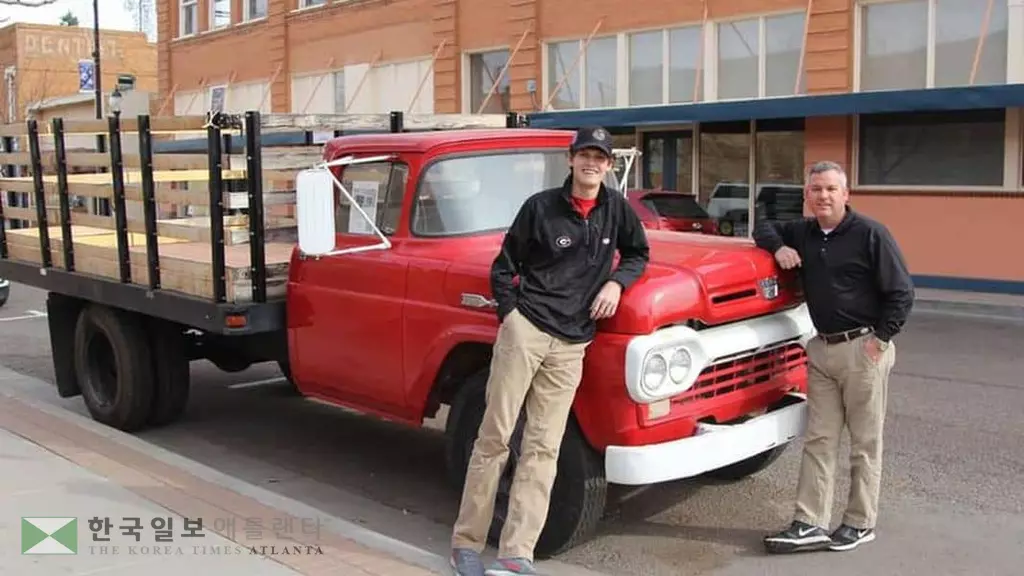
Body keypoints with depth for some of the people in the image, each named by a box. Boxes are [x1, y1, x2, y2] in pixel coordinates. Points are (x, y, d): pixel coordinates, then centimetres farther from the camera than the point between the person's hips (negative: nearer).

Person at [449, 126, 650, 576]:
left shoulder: (616, 208, 8)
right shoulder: (540, 206, -1)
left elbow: (638, 254, 21)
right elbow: (503, 269, 5)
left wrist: (616, 282, 1)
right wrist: (510, 314, -6)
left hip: (571, 345, 3)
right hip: (525, 328, -3)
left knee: (542, 448, -1)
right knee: (494, 436, -3)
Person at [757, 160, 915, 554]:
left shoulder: (870, 234, -10)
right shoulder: (802, 232, 8)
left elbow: (901, 293, -9)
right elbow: (764, 228, 24)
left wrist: (880, 338, -13)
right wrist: (778, 246, 3)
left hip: (863, 349, -6)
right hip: (822, 348, 6)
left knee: (865, 442, 6)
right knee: (818, 440, 6)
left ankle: (861, 524, 18)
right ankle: (810, 525, 9)